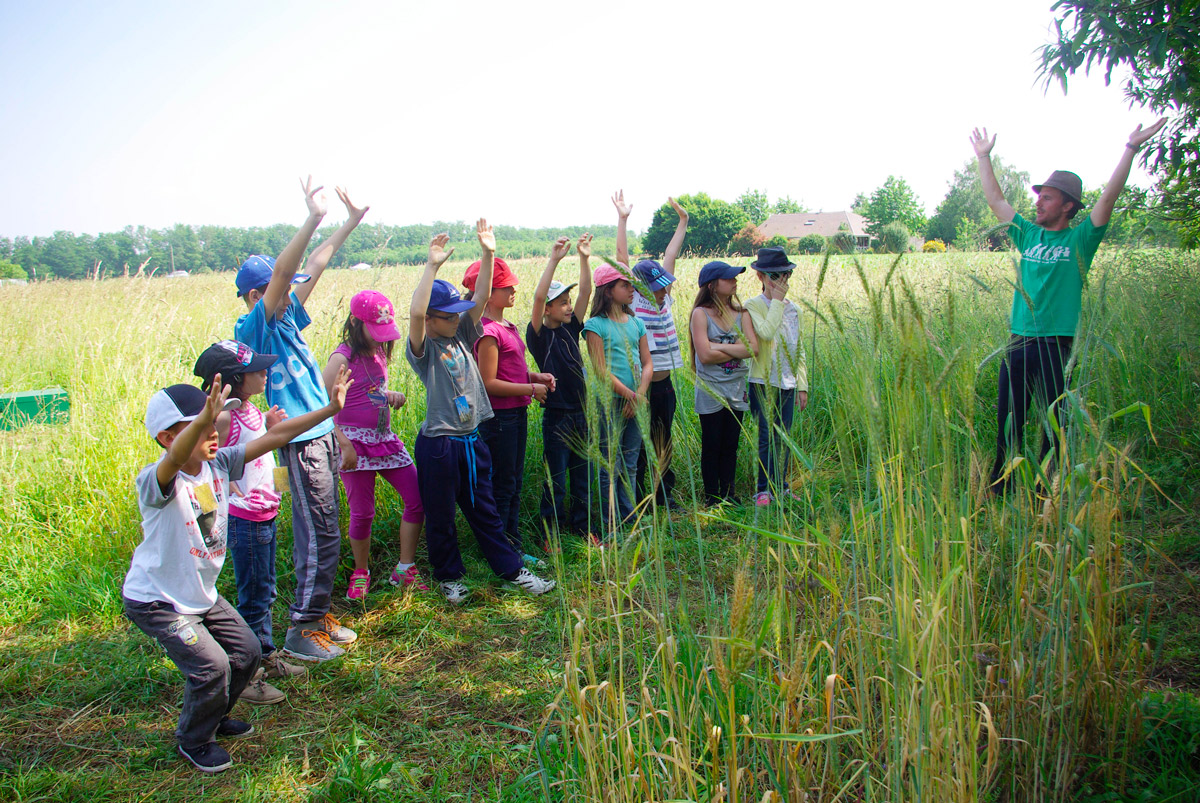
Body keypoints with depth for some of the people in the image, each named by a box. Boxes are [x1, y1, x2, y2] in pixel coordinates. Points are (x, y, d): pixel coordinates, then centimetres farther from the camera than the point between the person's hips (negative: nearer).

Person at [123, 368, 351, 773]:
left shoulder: (219, 464, -10)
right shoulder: (155, 482, -29)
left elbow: (273, 436, -12)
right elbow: (174, 460, -53)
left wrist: (329, 408, -16)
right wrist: (202, 421, -72)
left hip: (203, 595, 7)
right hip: (156, 602, -7)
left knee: (247, 652, 12)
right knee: (211, 666, -13)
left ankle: (212, 717, 40)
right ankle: (193, 741, 17)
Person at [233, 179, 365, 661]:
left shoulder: (287, 317, 12)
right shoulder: (255, 326, -11)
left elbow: (314, 268, 18)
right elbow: (281, 274, -25)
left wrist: (350, 223, 21)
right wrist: (312, 220, -31)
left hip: (321, 435, 9)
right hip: (301, 441, -9)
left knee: (319, 534, 15)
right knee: (320, 537, -6)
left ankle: (318, 616, 25)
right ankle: (301, 631, 5)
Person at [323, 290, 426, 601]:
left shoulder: (379, 353, 9)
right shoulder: (343, 358, -12)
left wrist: (391, 395, 3)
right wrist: (343, 443, -19)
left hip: (385, 439, 7)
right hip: (355, 441, -7)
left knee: (417, 499, 2)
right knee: (362, 513, 1)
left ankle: (405, 569, 15)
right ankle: (361, 573, 25)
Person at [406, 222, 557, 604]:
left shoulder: (462, 337, 8)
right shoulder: (422, 350, -9)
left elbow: (481, 298, 0)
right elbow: (415, 313, -29)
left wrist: (488, 254, -11)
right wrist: (432, 265, -31)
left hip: (471, 440, 6)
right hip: (438, 444, -5)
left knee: (484, 511, 17)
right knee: (440, 517, 10)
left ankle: (513, 569, 24)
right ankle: (449, 577, 28)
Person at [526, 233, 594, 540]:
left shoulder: (570, 329, 7)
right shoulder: (539, 335, -10)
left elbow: (585, 293, 0)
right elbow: (538, 297, -24)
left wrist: (584, 258, -10)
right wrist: (554, 259, -29)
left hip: (580, 414, 6)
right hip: (556, 418, -6)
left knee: (582, 477, 16)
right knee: (555, 482, 3)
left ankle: (582, 528, 30)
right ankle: (550, 536, 16)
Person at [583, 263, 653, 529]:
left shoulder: (636, 323, 11)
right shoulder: (596, 325, -6)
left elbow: (647, 363, 7)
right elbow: (601, 370, -12)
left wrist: (640, 394, -9)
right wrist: (629, 394, -15)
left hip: (636, 402, 5)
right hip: (611, 403, -5)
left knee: (630, 465, 12)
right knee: (610, 467, 1)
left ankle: (629, 518, 22)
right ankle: (610, 525, 10)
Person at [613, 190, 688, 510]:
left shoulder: (664, 299, 8)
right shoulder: (632, 302, -8)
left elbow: (670, 256, 13)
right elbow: (622, 259, -13)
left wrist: (682, 222, 18)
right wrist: (622, 220, -15)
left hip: (664, 384, 7)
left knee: (664, 443, 16)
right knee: (638, 445, 2)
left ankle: (664, 493, 30)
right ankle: (637, 501, 12)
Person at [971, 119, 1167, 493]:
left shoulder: (1080, 240, 1)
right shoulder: (1028, 234, 12)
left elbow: (1109, 197, -9)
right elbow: (995, 199, 18)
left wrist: (1131, 148, -14)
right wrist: (984, 157, 20)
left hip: (1055, 345, -4)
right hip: (1018, 342, 4)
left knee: (1054, 425, 2)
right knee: (1008, 423, 8)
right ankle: (1000, 491, 18)